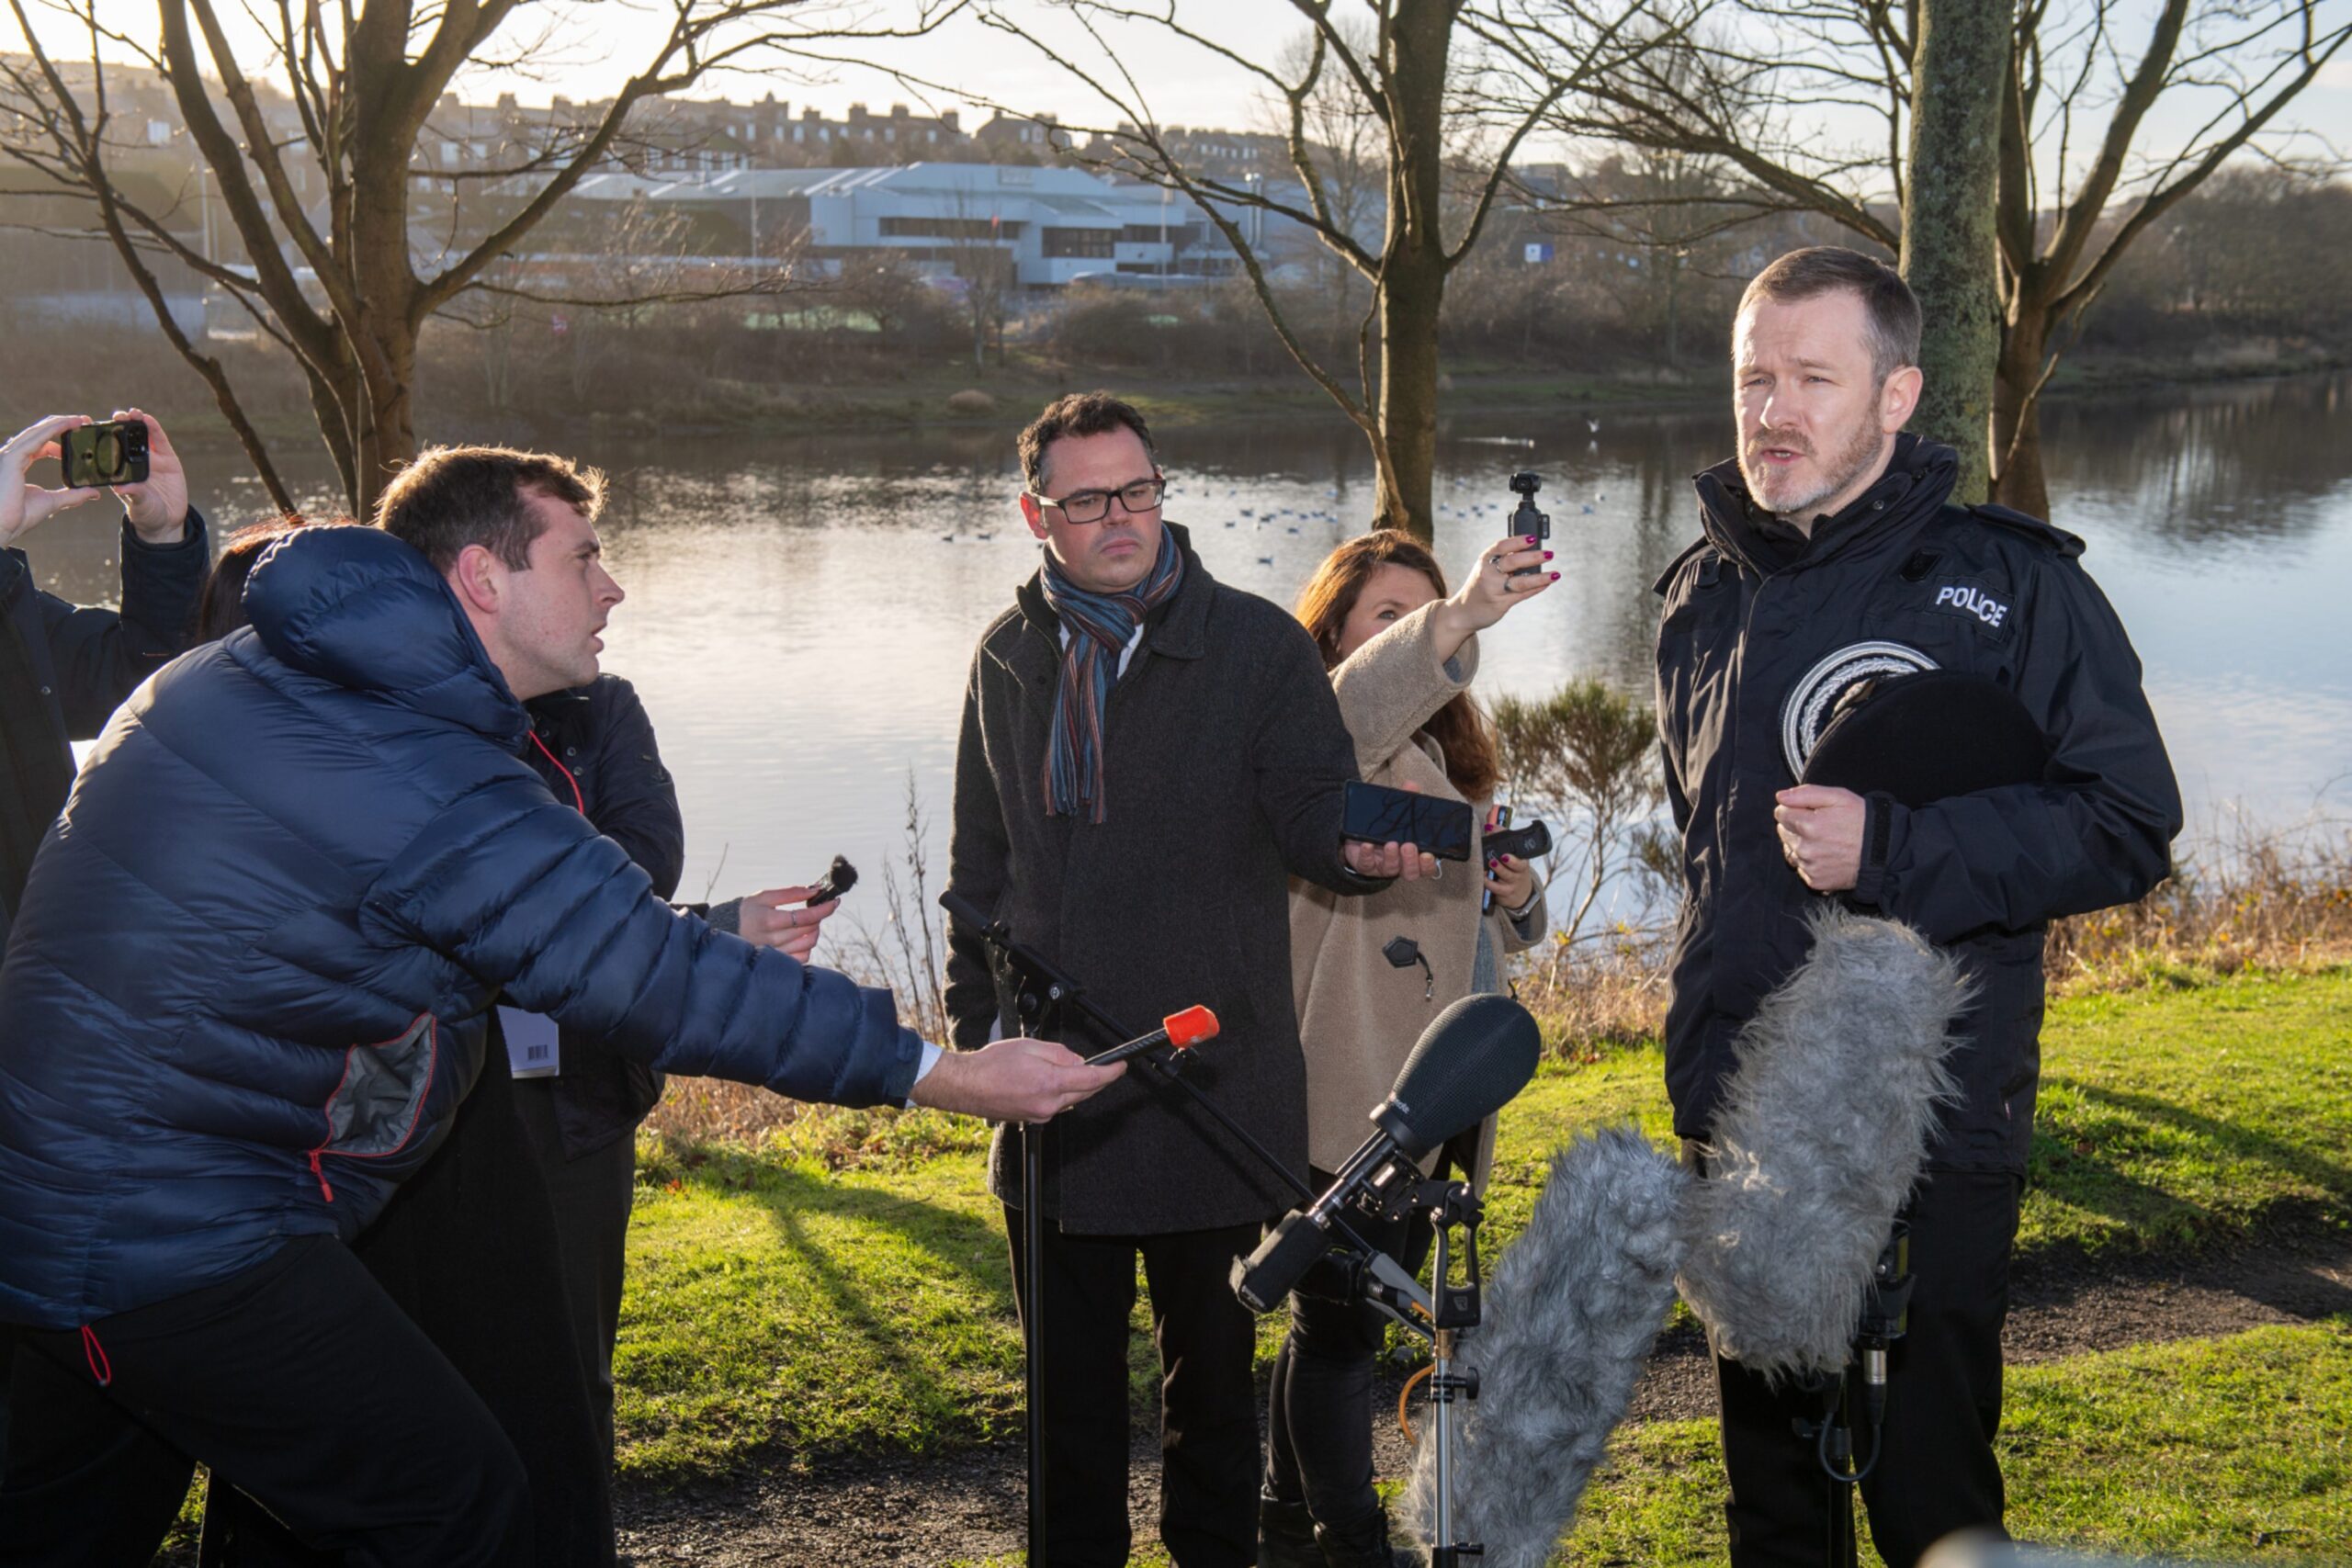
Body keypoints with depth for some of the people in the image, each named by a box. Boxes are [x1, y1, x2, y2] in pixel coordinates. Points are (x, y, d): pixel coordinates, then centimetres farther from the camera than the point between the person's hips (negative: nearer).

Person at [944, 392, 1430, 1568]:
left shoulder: (1256, 645, -3)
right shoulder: (1010, 657, 8)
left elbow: (1313, 806, -7)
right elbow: (979, 861, 15)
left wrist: (1364, 844, -31)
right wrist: (976, 1023, 10)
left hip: (1212, 1073, -3)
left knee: (1211, 1354, 12)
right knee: (1067, 1362, 15)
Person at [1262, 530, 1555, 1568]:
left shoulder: (1450, 749, 20)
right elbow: (1355, 706, -35)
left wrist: (1513, 897, 4)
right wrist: (1461, 618, -48)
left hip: (1439, 1093, 9)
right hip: (1352, 1088, -9)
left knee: (1348, 1319, 18)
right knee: (1339, 1321, 0)